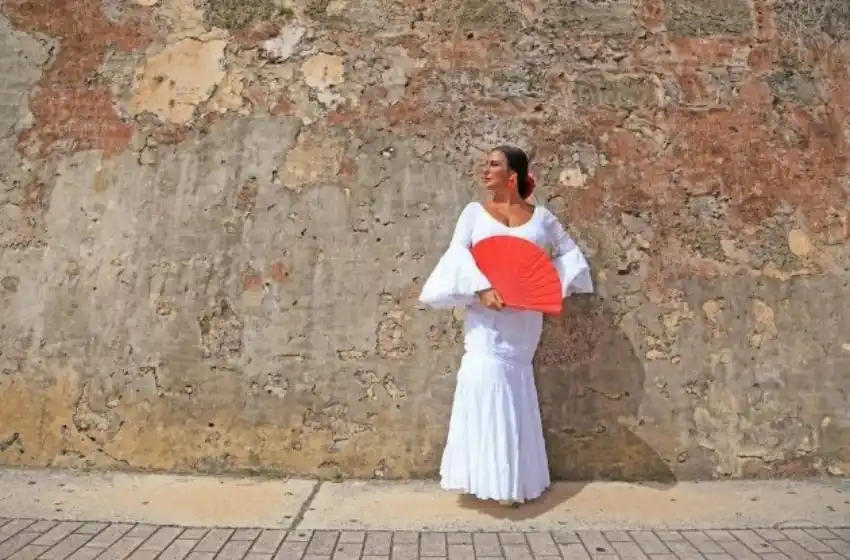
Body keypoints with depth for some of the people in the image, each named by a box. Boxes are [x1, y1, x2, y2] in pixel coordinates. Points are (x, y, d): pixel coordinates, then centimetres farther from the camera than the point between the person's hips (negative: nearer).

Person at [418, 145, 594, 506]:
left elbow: (569, 252, 15)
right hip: (487, 315, -1)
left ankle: (512, 479, 16)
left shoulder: (541, 216, 9)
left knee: (514, 389, 6)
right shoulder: (475, 212, 6)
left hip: (523, 317, 1)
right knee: (488, 379, -9)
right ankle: (496, 478, 0)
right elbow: (457, 253, -7)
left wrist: (556, 285, -2)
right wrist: (480, 288, -23)